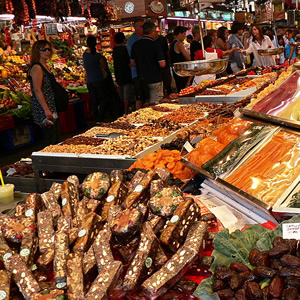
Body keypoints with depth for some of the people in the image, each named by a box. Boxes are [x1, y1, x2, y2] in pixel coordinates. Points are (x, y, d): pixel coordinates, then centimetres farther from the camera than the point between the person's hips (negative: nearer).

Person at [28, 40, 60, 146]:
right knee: (50, 139, -8)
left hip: (51, 108, 10)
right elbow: (37, 90, -20)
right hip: (43, 108, -10)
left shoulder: (45, 66, 15)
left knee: (56, 138, 14)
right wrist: (46, 110, -24)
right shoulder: (36, 67, -14)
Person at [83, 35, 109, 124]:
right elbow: (104, 67, 1)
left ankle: (97, 119, 18)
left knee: (93, 101, 12)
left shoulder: (84, 54, 0)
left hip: (89, 81, 5)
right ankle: (100, 119, -7)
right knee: (104, 100, 3)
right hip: (98, 80, -5)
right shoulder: (98, 56, -14)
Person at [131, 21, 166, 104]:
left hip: (142, 79, 6)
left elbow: (132, 62, 10)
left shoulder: (136, 44, 3)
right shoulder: (155, 45, -14)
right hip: (155, 79, -6)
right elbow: (162, 64, -16)